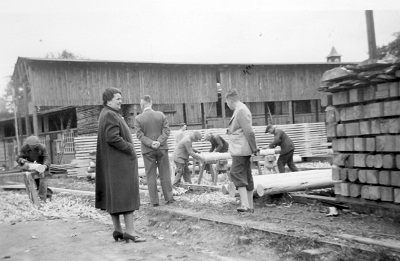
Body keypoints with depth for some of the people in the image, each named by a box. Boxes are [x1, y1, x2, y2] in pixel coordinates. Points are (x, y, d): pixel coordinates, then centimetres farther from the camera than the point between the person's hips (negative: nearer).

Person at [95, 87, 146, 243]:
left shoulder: (106, 114, 16)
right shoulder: (110, 115, -16)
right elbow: (112, 138, -25)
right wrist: (130, 148, -16)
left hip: (111, 163, 10)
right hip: (120, 161, -10)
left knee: (113, 196, 10)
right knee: (126, 194, -7)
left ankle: (117, 230, 15)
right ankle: (129, 231, -6)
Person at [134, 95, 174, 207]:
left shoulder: (138, 119, -6)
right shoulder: (161, 115, -1)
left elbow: (140, 135, -11)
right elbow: (166, 131, -6)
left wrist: (151, 143, -15)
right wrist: (159, 142, -12)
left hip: (148, 150, -1)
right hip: (162, 148, 2)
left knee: (151, 176, 6)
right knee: (165, 174, 10)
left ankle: (155, 201, 8)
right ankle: (169, 197, 14)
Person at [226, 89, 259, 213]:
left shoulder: (241, 111, -16)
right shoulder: (240, 109, 17)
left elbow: (249, 131, -20)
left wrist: (254, 148, -14)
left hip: (240, 150, -10)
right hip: (243, 150, 10)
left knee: (236, 174, -12)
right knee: (247, 176, 11)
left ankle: (245, 204, -16)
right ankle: (250, 206, 17)